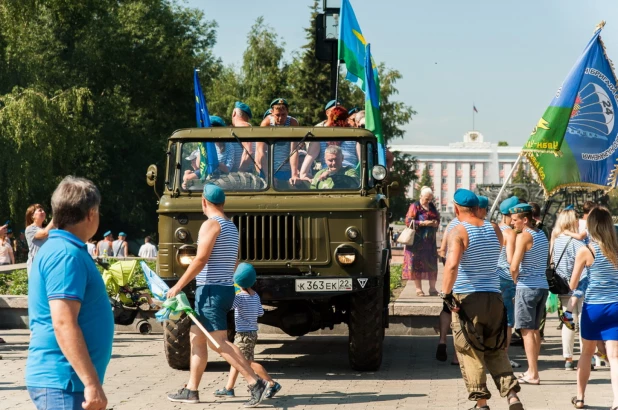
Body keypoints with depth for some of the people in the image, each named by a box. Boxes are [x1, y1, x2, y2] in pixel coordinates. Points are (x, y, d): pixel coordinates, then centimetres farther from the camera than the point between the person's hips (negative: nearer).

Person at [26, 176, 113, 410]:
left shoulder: (60, 249, 16)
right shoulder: (66, 255, -15)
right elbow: (63, 323, -24)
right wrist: (92, 383, -26)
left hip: (64, 381, 10)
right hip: (62, 383, -10)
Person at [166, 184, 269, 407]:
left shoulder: (211, 224, -12)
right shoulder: (231, 227, 15)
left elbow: (201, 259, -19)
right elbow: (234, 262, 21)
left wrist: (178, 286, -16)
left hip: (211, 290, -10)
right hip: (225, 288, 10)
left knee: (218, 342, -11)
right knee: (197, 338, 13)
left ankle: (256, 383, -17)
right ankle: (191, 390, 14)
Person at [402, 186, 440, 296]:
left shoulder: (432, 207, 13)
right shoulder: (415, 206, -4)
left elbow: (438, 218, 23)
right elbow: (408, 221, -11)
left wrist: (436, 223, -2)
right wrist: (423, 223, -18)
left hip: (430, 240, 5)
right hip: (417, 240, -5)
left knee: (432, 263, 2)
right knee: (417, 263, -3)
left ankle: (432, 288, 7)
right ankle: (418, 289, 3)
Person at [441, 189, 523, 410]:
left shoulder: (458, 232, -11)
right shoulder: (494, 230, 6)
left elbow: (452, 265, -25)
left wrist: (446, 293, -18)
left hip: (466, 300, -5)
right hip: (493, 297, 5)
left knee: (470, 353, 4)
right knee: (497, 352, 13)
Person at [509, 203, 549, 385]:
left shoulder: (523, 237, -12)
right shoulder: (542, 235, 14)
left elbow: (514, 267, -19)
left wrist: (514, 280, 0)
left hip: (527, 287, -8)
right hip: (543, 286, 8)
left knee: (527, 331, -5)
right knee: (535, 330, 16)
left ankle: (533, 374, -7)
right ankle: (532, 370, 21)